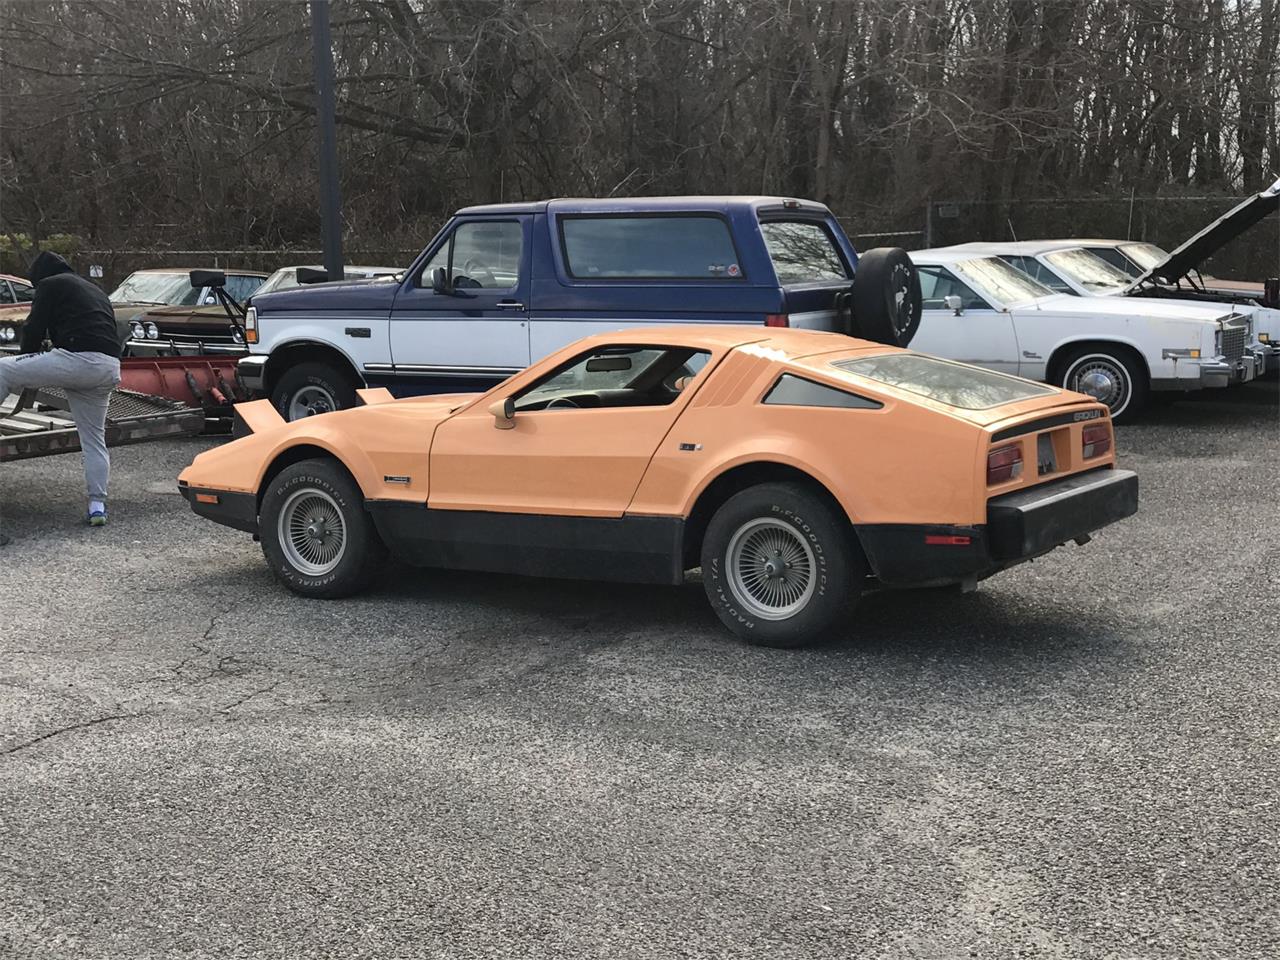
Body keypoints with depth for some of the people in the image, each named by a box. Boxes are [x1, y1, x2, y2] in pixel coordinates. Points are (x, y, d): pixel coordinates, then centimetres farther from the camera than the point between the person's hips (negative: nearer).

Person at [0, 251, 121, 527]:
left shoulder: (50, 285, 9)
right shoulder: (96, 292, 33)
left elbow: (34, 329, 3)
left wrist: (28, 359, 22)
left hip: (77, 358, -7)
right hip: (110, 367, 7)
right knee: (94, 438, 14)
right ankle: (98, 506, 13)